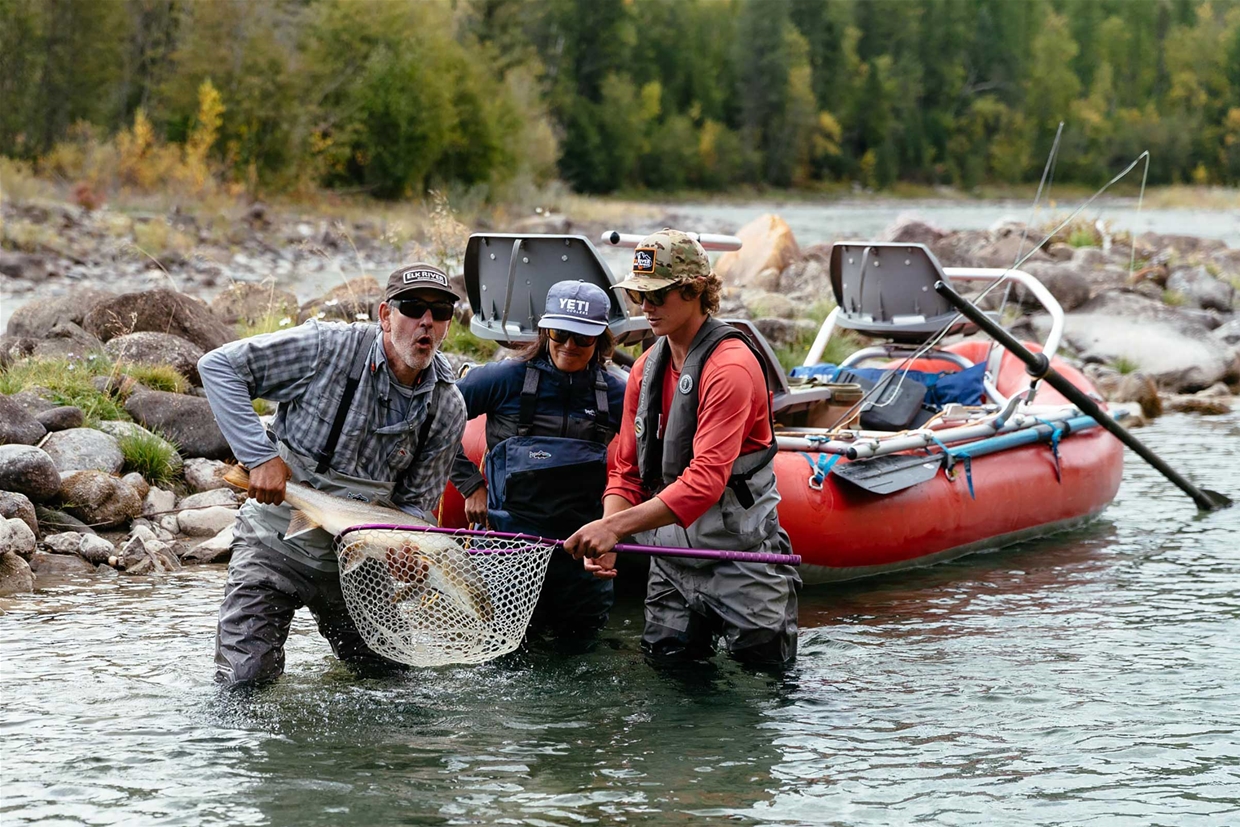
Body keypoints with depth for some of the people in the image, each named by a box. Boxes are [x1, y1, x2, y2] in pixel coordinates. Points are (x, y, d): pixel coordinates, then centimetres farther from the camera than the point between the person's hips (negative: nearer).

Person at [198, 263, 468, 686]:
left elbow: (416, 503, 3)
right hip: (275, 542, -4)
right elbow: (218, 366, -17)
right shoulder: (330, 347, -19)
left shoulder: (447, 409, -6)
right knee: (244, 679, -11)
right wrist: (260, 456, -24)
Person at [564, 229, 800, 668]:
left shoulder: (730, 366, -17)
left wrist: (616, 526, -31)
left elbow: (705, 481, -26)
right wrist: (606, 539, -9)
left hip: (739, 553, -7)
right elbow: (627, 471, 11)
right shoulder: (647, 368, 9)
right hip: (669, 554, 7)